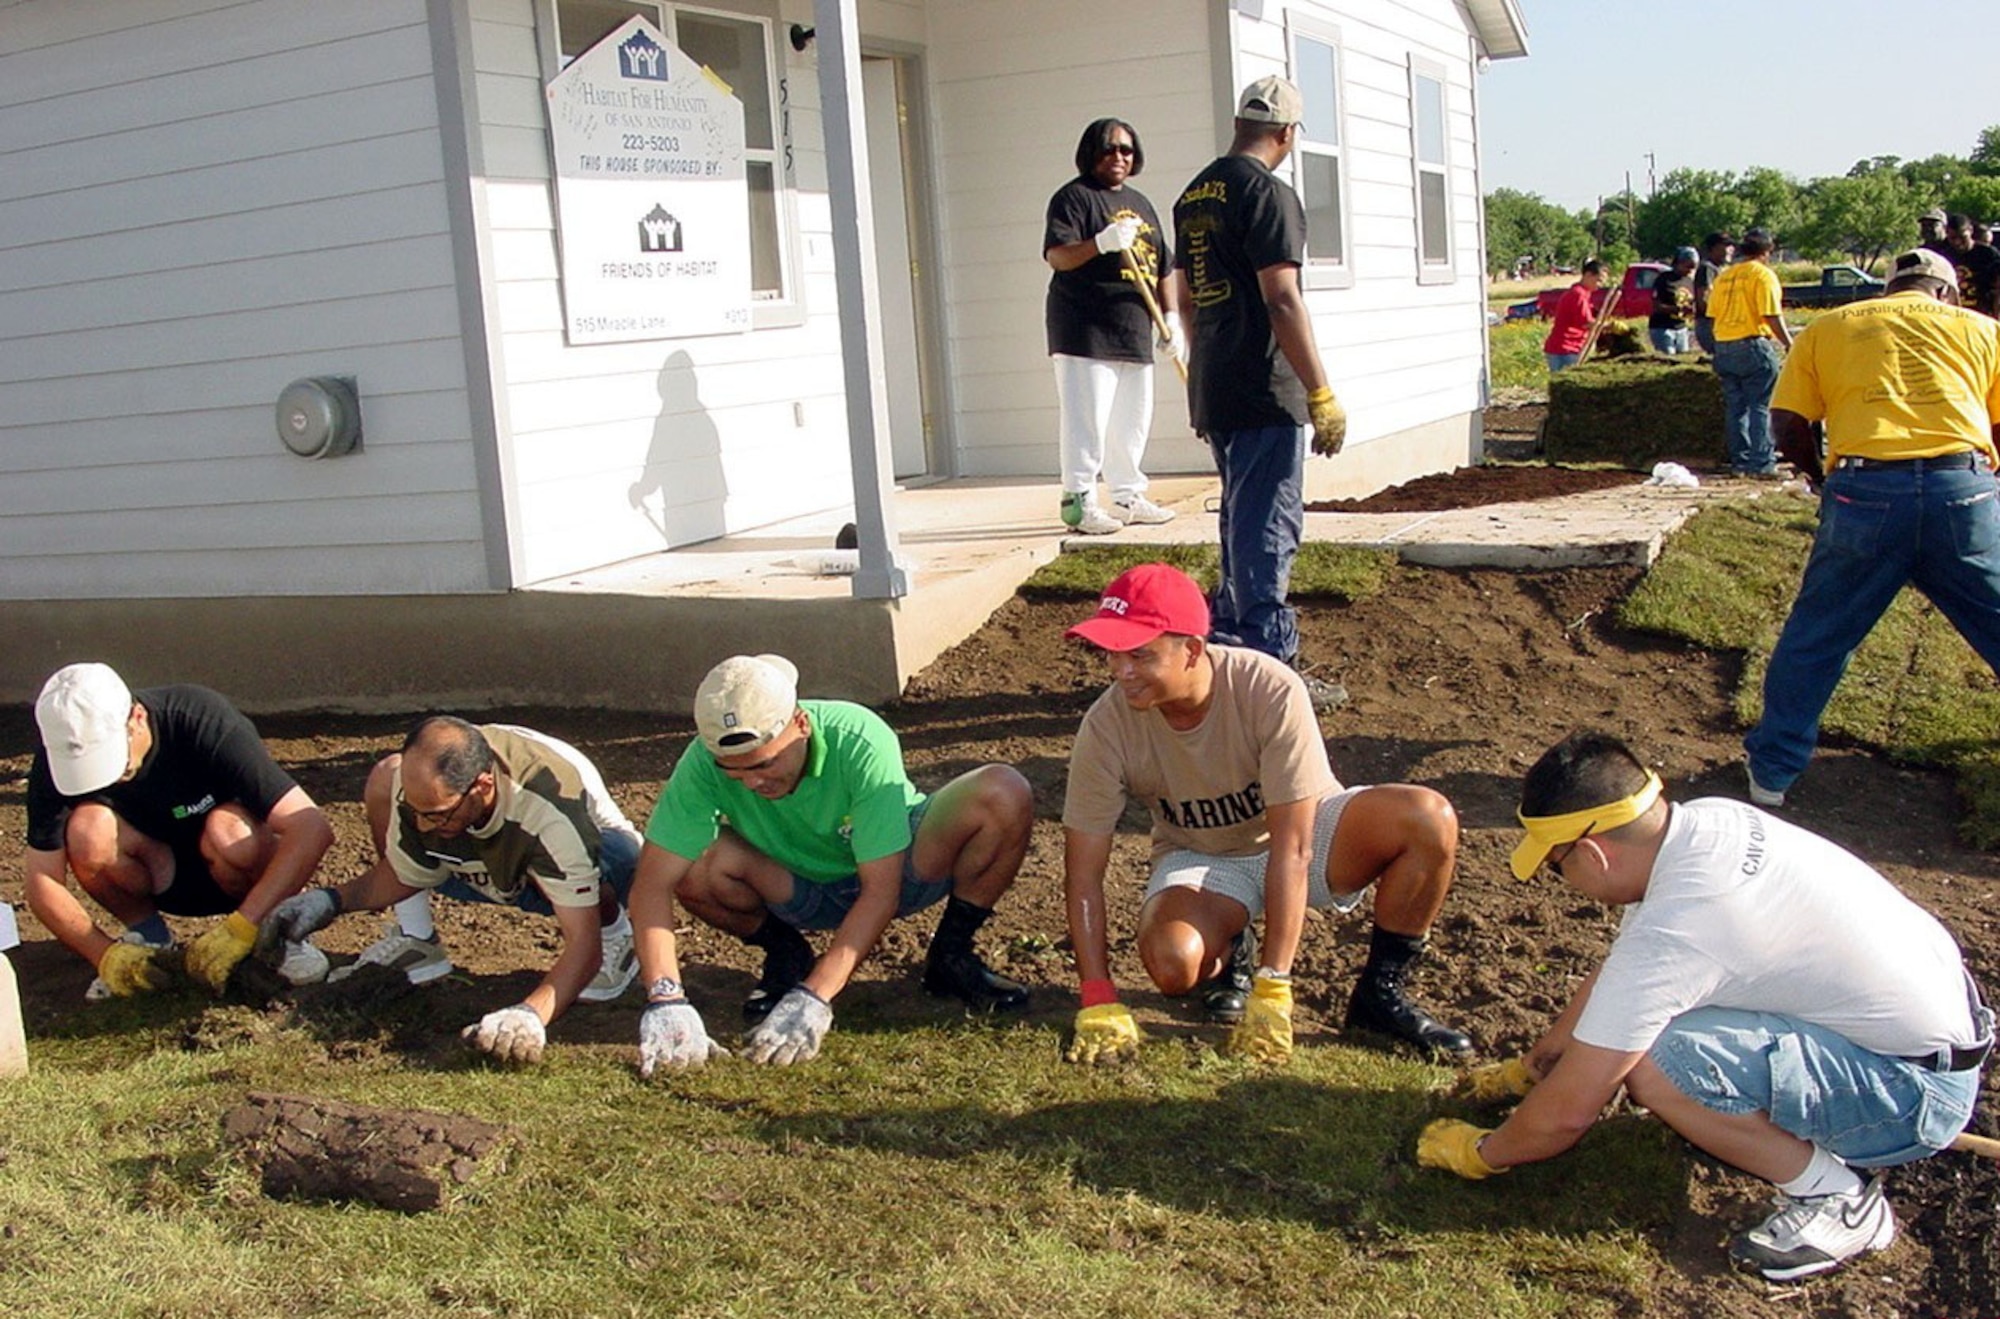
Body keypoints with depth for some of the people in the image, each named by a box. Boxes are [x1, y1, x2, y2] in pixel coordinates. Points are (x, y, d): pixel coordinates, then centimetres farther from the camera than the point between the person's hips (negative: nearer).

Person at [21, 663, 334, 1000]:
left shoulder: (202, 721, -30)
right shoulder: (57, 757, -20)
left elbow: (312, 828, -36)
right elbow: (41, 880, -14)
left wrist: (242, 928, -42)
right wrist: (106, 955, -28)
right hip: (161, 877, 3)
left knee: (231, 831, -36)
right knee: (87, 831, -27)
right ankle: (147, 937, -2)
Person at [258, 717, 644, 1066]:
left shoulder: (554, 813, -42)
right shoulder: (419, 784, -27)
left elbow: (582, 944, -43)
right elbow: (405, 874, -7)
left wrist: (531, 1014, -60)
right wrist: (333, 900, -24)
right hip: (492, 866, 5)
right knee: (382, 777, -17)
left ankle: (614, 935, -8)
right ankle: (416, 944, -2)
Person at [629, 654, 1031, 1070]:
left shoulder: (861, 743, -34)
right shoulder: (704, 763, -28)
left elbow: (880, 892, -35)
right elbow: (653, 882, -27)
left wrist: (813, 998, -41)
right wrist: (664, 999, -39)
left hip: (898, 870, -1)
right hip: (802, 891, 2)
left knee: (1005, 794, -29)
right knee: (694, 866, -30)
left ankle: (952, 955, -4)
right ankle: (785, 954, 2)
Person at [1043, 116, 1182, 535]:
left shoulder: (1140, 203, 20)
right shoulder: (1073, 197, -3)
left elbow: (1162, 268, 21)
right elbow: (1056, 255, -16)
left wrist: (1171, 319, 12)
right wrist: (1103, 242, -31)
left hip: (1134, 331, 7)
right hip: (1084, 332, -7)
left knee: (1132, 420, 11)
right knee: (1087, 418, -10)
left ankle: (1128, 496, 21)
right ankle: (1079, 500, -5)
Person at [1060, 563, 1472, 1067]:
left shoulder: (1271, 691, -31)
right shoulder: (1107, 727, -25)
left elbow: (1291, 846, -31)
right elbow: (1083, 871, -20)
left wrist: (1272, 991, -32)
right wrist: (1099, 1003, -27)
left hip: (1306, 831, 0)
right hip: (1200, 858, 1)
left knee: (1431, 819, -28)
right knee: (1172, 962, -33)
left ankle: (1379, 993, -7)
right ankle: (1228, 953, 7)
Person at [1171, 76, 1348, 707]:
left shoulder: (1193, 196, 14)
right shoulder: (1268, 193, -12)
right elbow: (1282, 300, -18)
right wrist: (1322, 395, -16)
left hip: (1214, 392, 9)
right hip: (1266, 393, -9)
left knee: (1242, 521, 19)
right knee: (1269, 528, -5)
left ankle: (1228, 646, 26)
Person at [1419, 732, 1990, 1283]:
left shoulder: (1670, 935, -28)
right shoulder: (1702, 821, -3)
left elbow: (1567, 1112, -19)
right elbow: (1609, 977, 13)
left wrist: (1481, 1153, 0)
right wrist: (1528, 1067, 21)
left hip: (1920, 1094, -9)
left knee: (1651, 1063, -26)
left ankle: (1838, 1198, -6)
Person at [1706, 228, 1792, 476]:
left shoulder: (1723, 277, 13)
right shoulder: (1763, 274, -7)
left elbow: (1713, 314, 13)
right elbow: (1772, 316, -14)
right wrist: (1790, 344, -8)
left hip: (1723, 346, 6)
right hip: (1753, 345, -6)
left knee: (1735, 407, 10)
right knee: (1760, 407, -4)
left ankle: (1739, 461, 12)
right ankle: (1762, 463, -7)